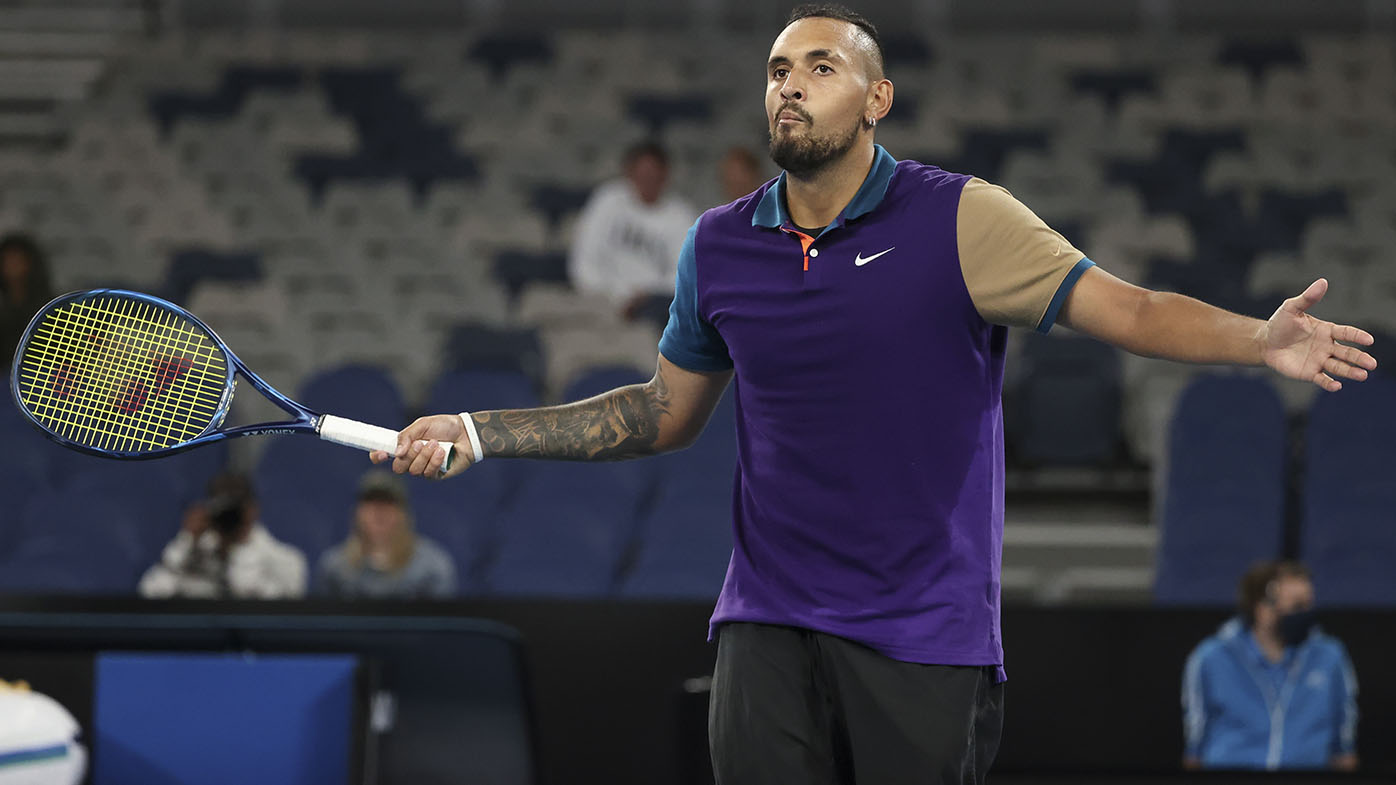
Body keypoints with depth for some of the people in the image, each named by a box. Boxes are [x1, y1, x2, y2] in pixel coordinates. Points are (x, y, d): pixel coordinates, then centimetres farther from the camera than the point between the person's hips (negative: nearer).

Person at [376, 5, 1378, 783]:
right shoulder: (719, 246, 8)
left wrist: (1261, 340, -31)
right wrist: (477, 435, 16)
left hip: (926, 640, -3)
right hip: (770, 632, 3)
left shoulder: (963, 219, -5)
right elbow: (665, 414, 21)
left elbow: (1130, 309, -12)